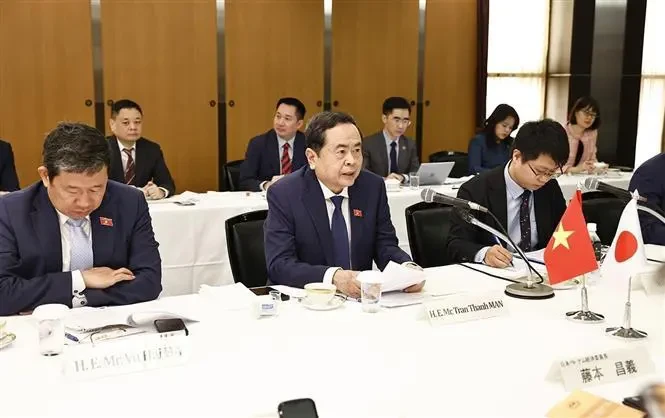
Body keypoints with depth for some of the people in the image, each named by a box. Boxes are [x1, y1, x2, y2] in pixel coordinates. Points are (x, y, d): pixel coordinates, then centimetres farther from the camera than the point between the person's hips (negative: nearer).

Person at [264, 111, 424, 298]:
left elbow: (385, 247, 4)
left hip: (362, 296, 3)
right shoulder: (283, 194, -10)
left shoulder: (373, 186, 0)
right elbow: (279, 265, -17)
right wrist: (332, 277, -32)